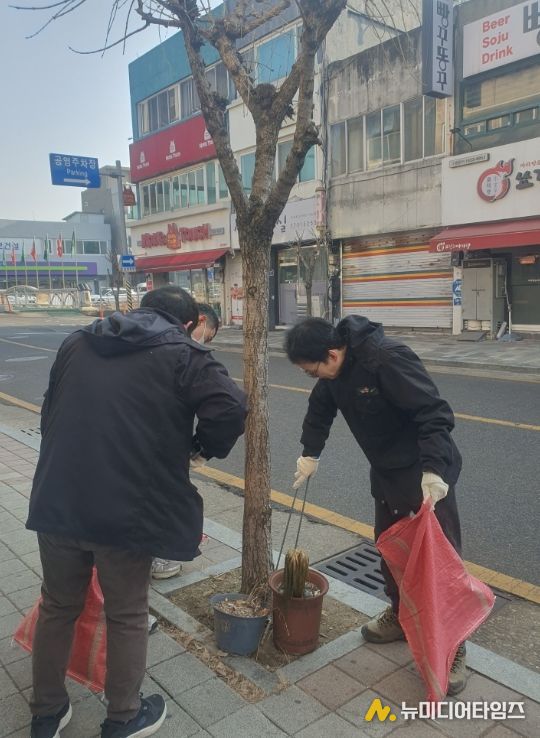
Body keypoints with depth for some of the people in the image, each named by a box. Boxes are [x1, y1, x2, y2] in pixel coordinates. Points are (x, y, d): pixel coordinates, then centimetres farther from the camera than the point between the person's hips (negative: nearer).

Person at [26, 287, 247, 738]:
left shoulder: (77, 343, 13)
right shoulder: (182, 355, -5)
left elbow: (50, 412, 19)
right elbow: (231, 406, -20)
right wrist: (206, 445, -1)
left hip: (56, 502, 5)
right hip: (127, 511, -5)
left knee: (58, 607, 23)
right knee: (127, 616, 16)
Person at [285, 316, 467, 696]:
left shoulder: (388, 358, -30)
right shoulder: (335, 370, -3)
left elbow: (435, 412, -31)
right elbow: (320, 410, 15)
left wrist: (433, 469, -37)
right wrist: (310, 454, 12)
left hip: (429, 472, -8)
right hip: (386, 472, 8)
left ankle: (453, 648, 15)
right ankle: (400, 616, 39)